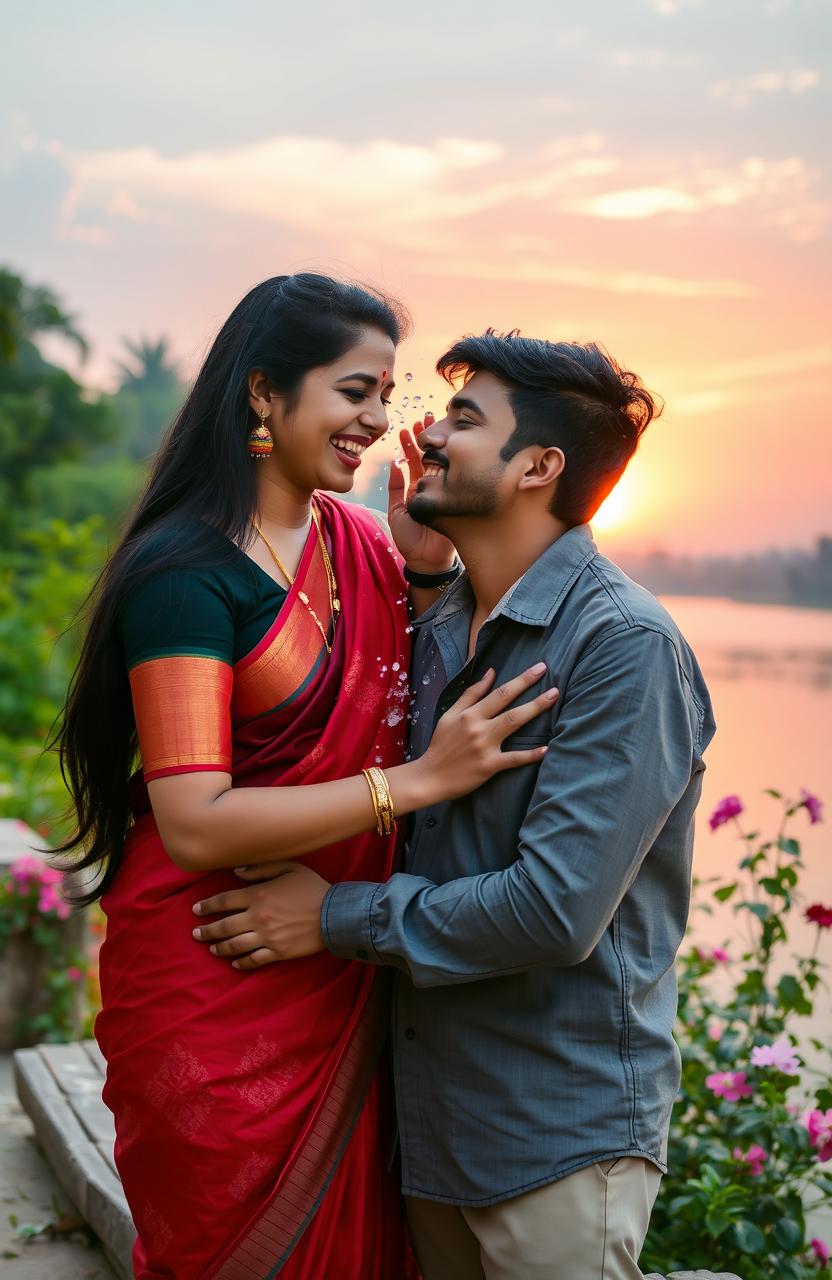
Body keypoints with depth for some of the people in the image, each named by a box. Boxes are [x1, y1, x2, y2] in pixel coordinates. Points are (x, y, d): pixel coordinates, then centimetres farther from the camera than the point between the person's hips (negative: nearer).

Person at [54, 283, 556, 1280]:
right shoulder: (186, 573, -16)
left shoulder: (360, 541, 5)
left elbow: (433, 708, 11)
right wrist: (417, 781, -25)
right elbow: (195, 824, -23)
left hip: (343, 981, 6)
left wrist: (425, 565, -3)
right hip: (216, 986, -6)